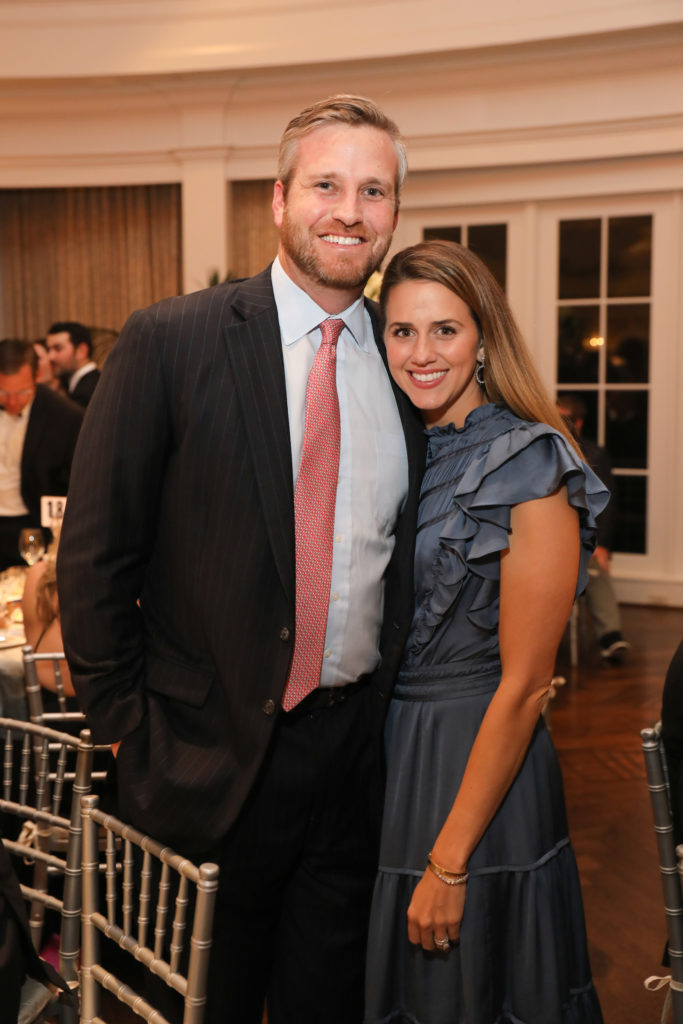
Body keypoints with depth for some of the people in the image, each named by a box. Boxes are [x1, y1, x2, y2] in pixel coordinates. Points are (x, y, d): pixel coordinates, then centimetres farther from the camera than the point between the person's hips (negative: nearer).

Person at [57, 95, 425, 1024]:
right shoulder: (170, 341, -10)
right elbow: (96, 553, -7)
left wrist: (399, 702, 6)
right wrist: (126, 728, -6)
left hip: (359, 739, 4)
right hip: (216, 745, -3)